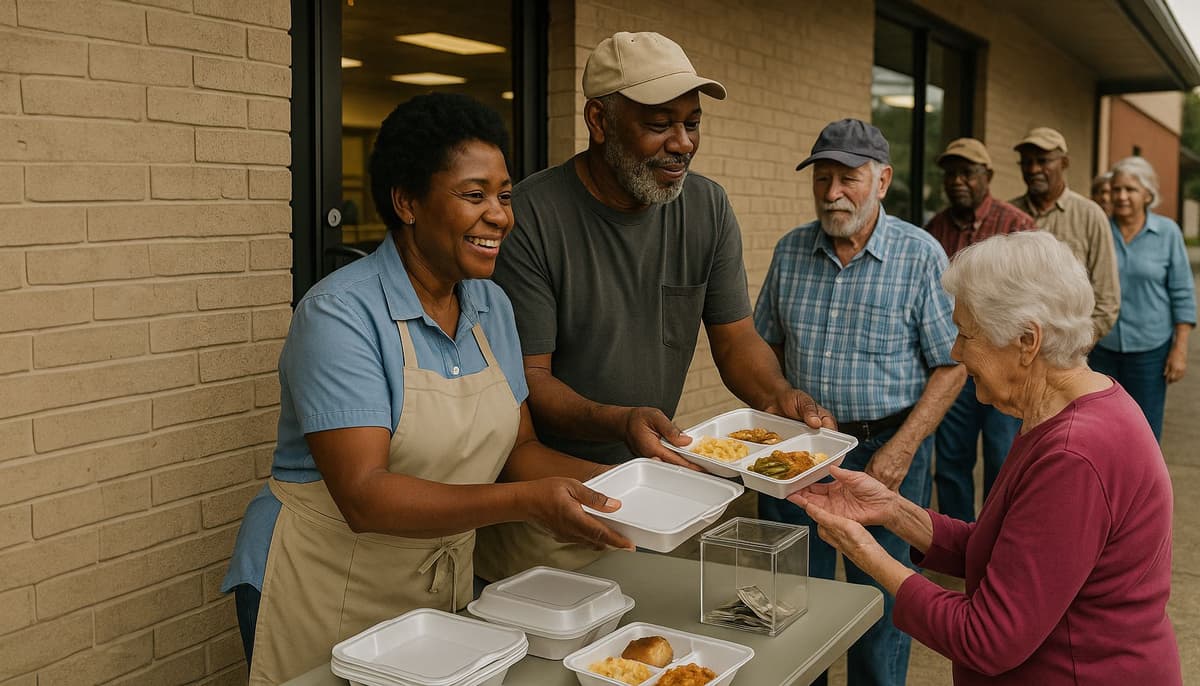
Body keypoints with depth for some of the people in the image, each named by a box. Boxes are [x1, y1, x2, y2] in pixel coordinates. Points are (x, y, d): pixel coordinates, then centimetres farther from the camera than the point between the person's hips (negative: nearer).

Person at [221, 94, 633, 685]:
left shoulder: (492, 306, 0)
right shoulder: (340, 313, -21)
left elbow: (520, 447, 4)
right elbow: (363, 496, -28)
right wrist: (528, 501, -37)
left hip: (445, 591, 7)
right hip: (327, 600, -6)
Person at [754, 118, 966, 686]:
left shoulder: (920, 255, -8)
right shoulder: (791, 251, 4)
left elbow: (951, 365, -8)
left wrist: (902, 449, -16)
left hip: (886, 447, -3)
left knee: (880, 603, 9)